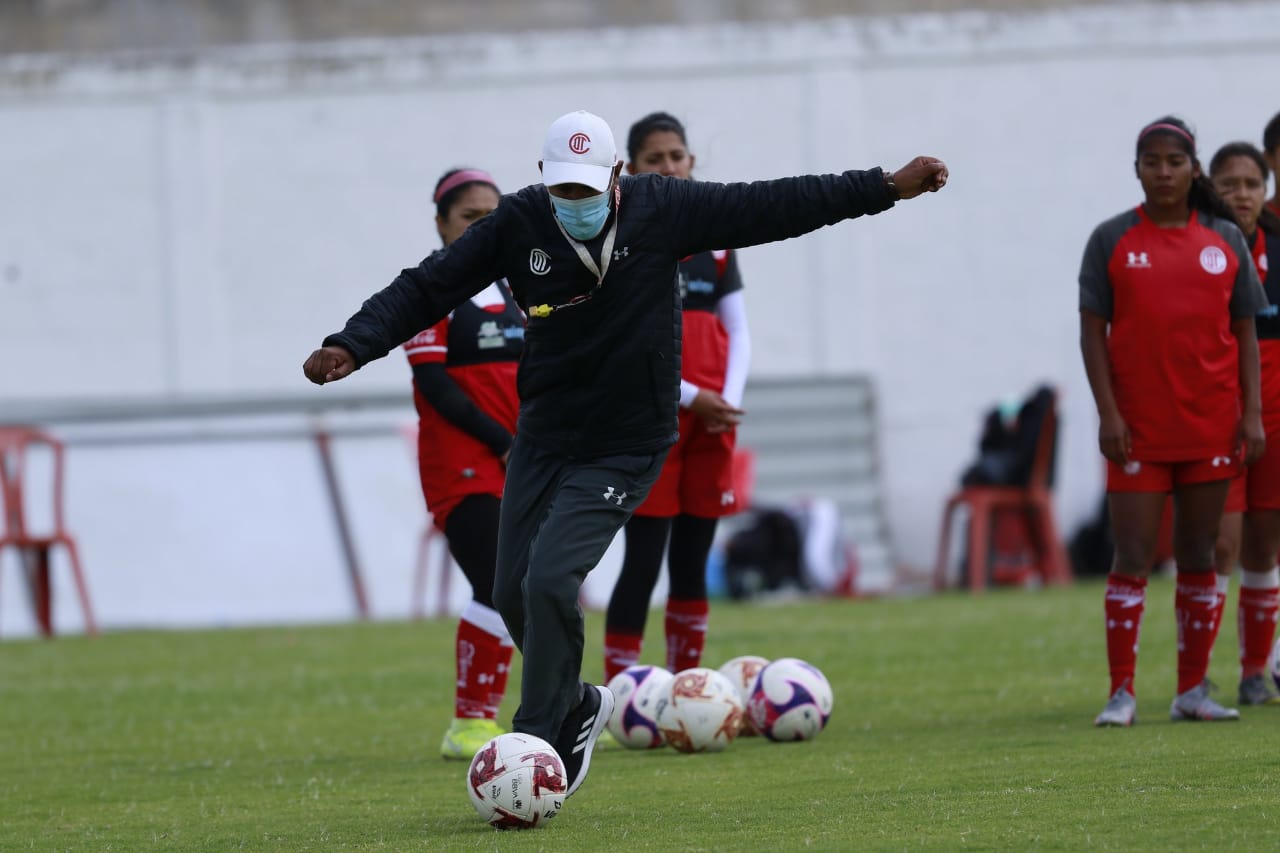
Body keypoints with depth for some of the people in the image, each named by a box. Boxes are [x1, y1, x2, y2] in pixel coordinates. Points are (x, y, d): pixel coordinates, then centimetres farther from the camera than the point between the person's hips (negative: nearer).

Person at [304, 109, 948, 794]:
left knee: (550, 577, -20)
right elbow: (425, 289, -9)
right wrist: (351, 347, -23)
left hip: (624, 448, -4)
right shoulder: (519, 224, -9)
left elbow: (774, 206, -6)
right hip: (541, 440, 4)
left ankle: (539, 749, -10)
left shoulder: (662, 211, -11)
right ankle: (577, 706, 33)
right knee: (513, 595, 5)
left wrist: (888, 187, -6)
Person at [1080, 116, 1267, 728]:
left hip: (1211, 426, 2)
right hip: (1138, 427, -2)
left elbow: (1244, 332, 9)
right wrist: (1107, 413, -9)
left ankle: (1193, 690, 11)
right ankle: (1121, 694, -3)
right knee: (1132, 558, -6)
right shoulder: (1113, 240, 3)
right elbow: (1092, 329, 0)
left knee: (1199, 557, 5)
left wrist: (1252, 414, 0)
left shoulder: (1225, 240, 8)